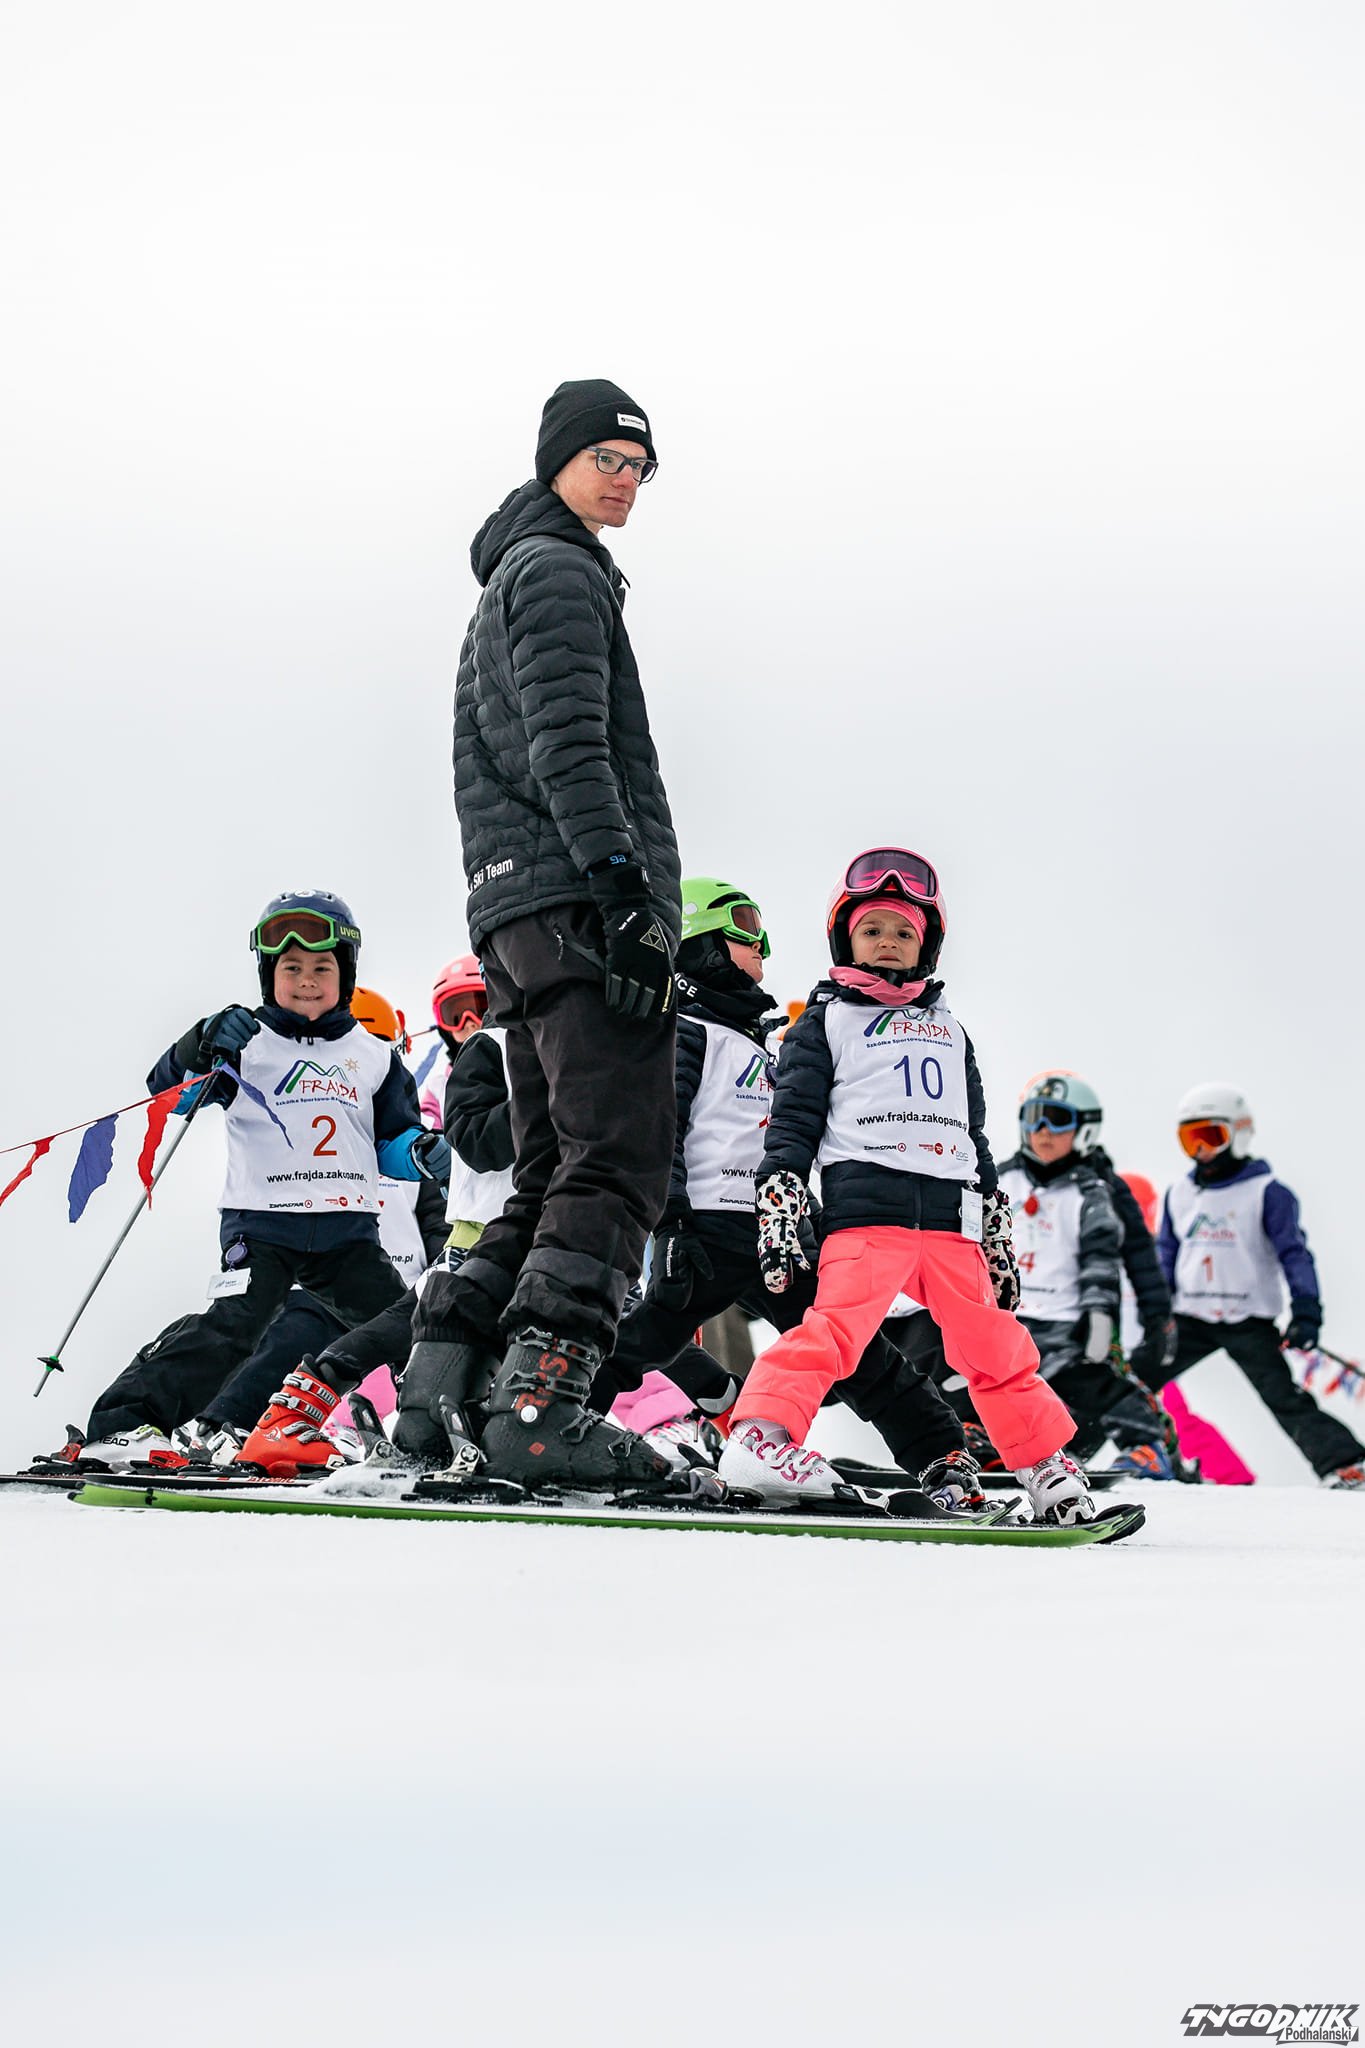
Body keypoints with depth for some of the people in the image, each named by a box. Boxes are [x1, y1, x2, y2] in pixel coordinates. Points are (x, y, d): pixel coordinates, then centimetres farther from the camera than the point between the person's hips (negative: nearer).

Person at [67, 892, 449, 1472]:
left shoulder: (373, 1056, 15)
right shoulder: (247, 1043, 5)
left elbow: (392, 1142, 19)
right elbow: (167, 1093, 0)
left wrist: (426, 1154, -4)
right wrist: (202, 1050, -19)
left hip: (348, 1228, 4)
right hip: (261, 1222, -4)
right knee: (232, 1323, -22)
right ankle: (123, 1424, -23)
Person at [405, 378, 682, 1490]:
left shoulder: (499, 597, 31)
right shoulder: (560, 572, -1)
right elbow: (568, 749, -15)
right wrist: (624, 889, -23)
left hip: (516, 919, 10)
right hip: (579, 900, -10)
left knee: (554, 1173, 9)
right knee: (619, 1163, -16)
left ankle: (443, 1381, 1)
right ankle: (542, 1400, -27)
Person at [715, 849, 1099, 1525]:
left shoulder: (949, 1032, 27)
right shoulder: (825, 1022, 12)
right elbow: (792, 1122, 4)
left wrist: (998, 1238, 25)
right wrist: (779, 1215, -8)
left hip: (953, 1222, 5)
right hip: (864, 1214, -5)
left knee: (998, 1348, 3)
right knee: (834, 1328, -24)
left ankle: (1050, 1469, 11)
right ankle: (760, 1434, -31)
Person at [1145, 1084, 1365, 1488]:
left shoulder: (1267, 1193, -6)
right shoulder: (1179, 1195, 10)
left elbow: (1294, 1253, -9)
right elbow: (1166, 1256, 18)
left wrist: (1306, 1313, -18)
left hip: (1249, 1321, -5)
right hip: (1191, 1319, 5)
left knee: (1284, 1398, -12)